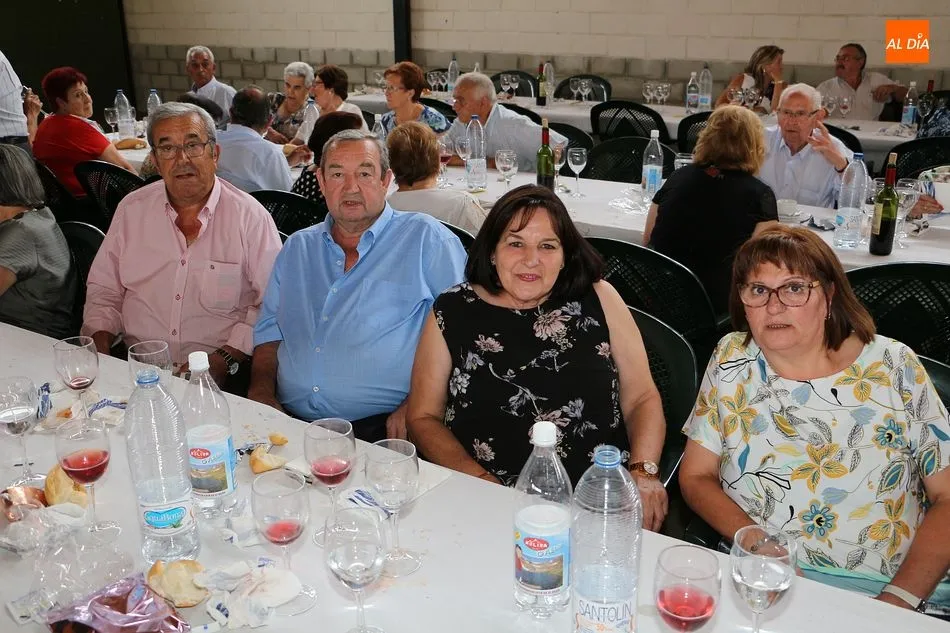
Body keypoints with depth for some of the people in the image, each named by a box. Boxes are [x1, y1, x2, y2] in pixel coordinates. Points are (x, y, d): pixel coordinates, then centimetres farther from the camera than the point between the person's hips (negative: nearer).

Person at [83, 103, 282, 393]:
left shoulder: (250, 216, -2)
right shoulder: (132, 208, 11)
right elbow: (104, 289, 17)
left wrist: (223, 359, -14)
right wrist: (100, 347, 0)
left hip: (219, 376, -3)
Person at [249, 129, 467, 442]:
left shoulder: (426, 239, 2)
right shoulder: (297, 248, 20)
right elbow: (269, 330, 23)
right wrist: (261, 391, 4)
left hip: (380, 428, -3)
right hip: (289, 423, 4)